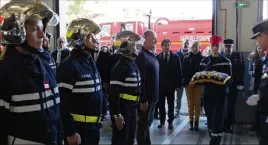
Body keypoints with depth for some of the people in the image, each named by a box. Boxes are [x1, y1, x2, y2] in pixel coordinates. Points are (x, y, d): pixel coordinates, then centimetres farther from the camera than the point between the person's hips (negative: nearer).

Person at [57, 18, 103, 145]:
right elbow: (63, 103, -20)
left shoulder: (90, 61, 10)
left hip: (93, 126, 8)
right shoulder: (69, 66, -17)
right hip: (79, 128, -8)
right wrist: (70, 132, -20)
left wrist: (97, 120, 17)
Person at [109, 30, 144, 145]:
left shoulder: (133, 64, 9)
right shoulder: (120, 67, -19)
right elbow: (114, 93, -22)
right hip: (122, 108, -8)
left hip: (132, 108, 8)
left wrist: (137, 105, 17)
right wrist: (117, 115, -23)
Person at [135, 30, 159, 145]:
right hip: (146, 98, -9)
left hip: (152, 96, 9)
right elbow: (140, 80, -22)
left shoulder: (152, 55, 11)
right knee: (143, 124, 4)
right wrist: (143, 100, -23)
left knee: (148, 122, 19)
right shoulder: (142, 56, -17)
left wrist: (156, 95, 15)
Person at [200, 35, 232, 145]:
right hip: (207, 93, 3)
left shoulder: (226, 61, 1)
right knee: (209, 116, 11)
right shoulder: (204, 61, 9)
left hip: (220, 93, -3)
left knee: (218, 116, -6)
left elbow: (229, 77, -1)